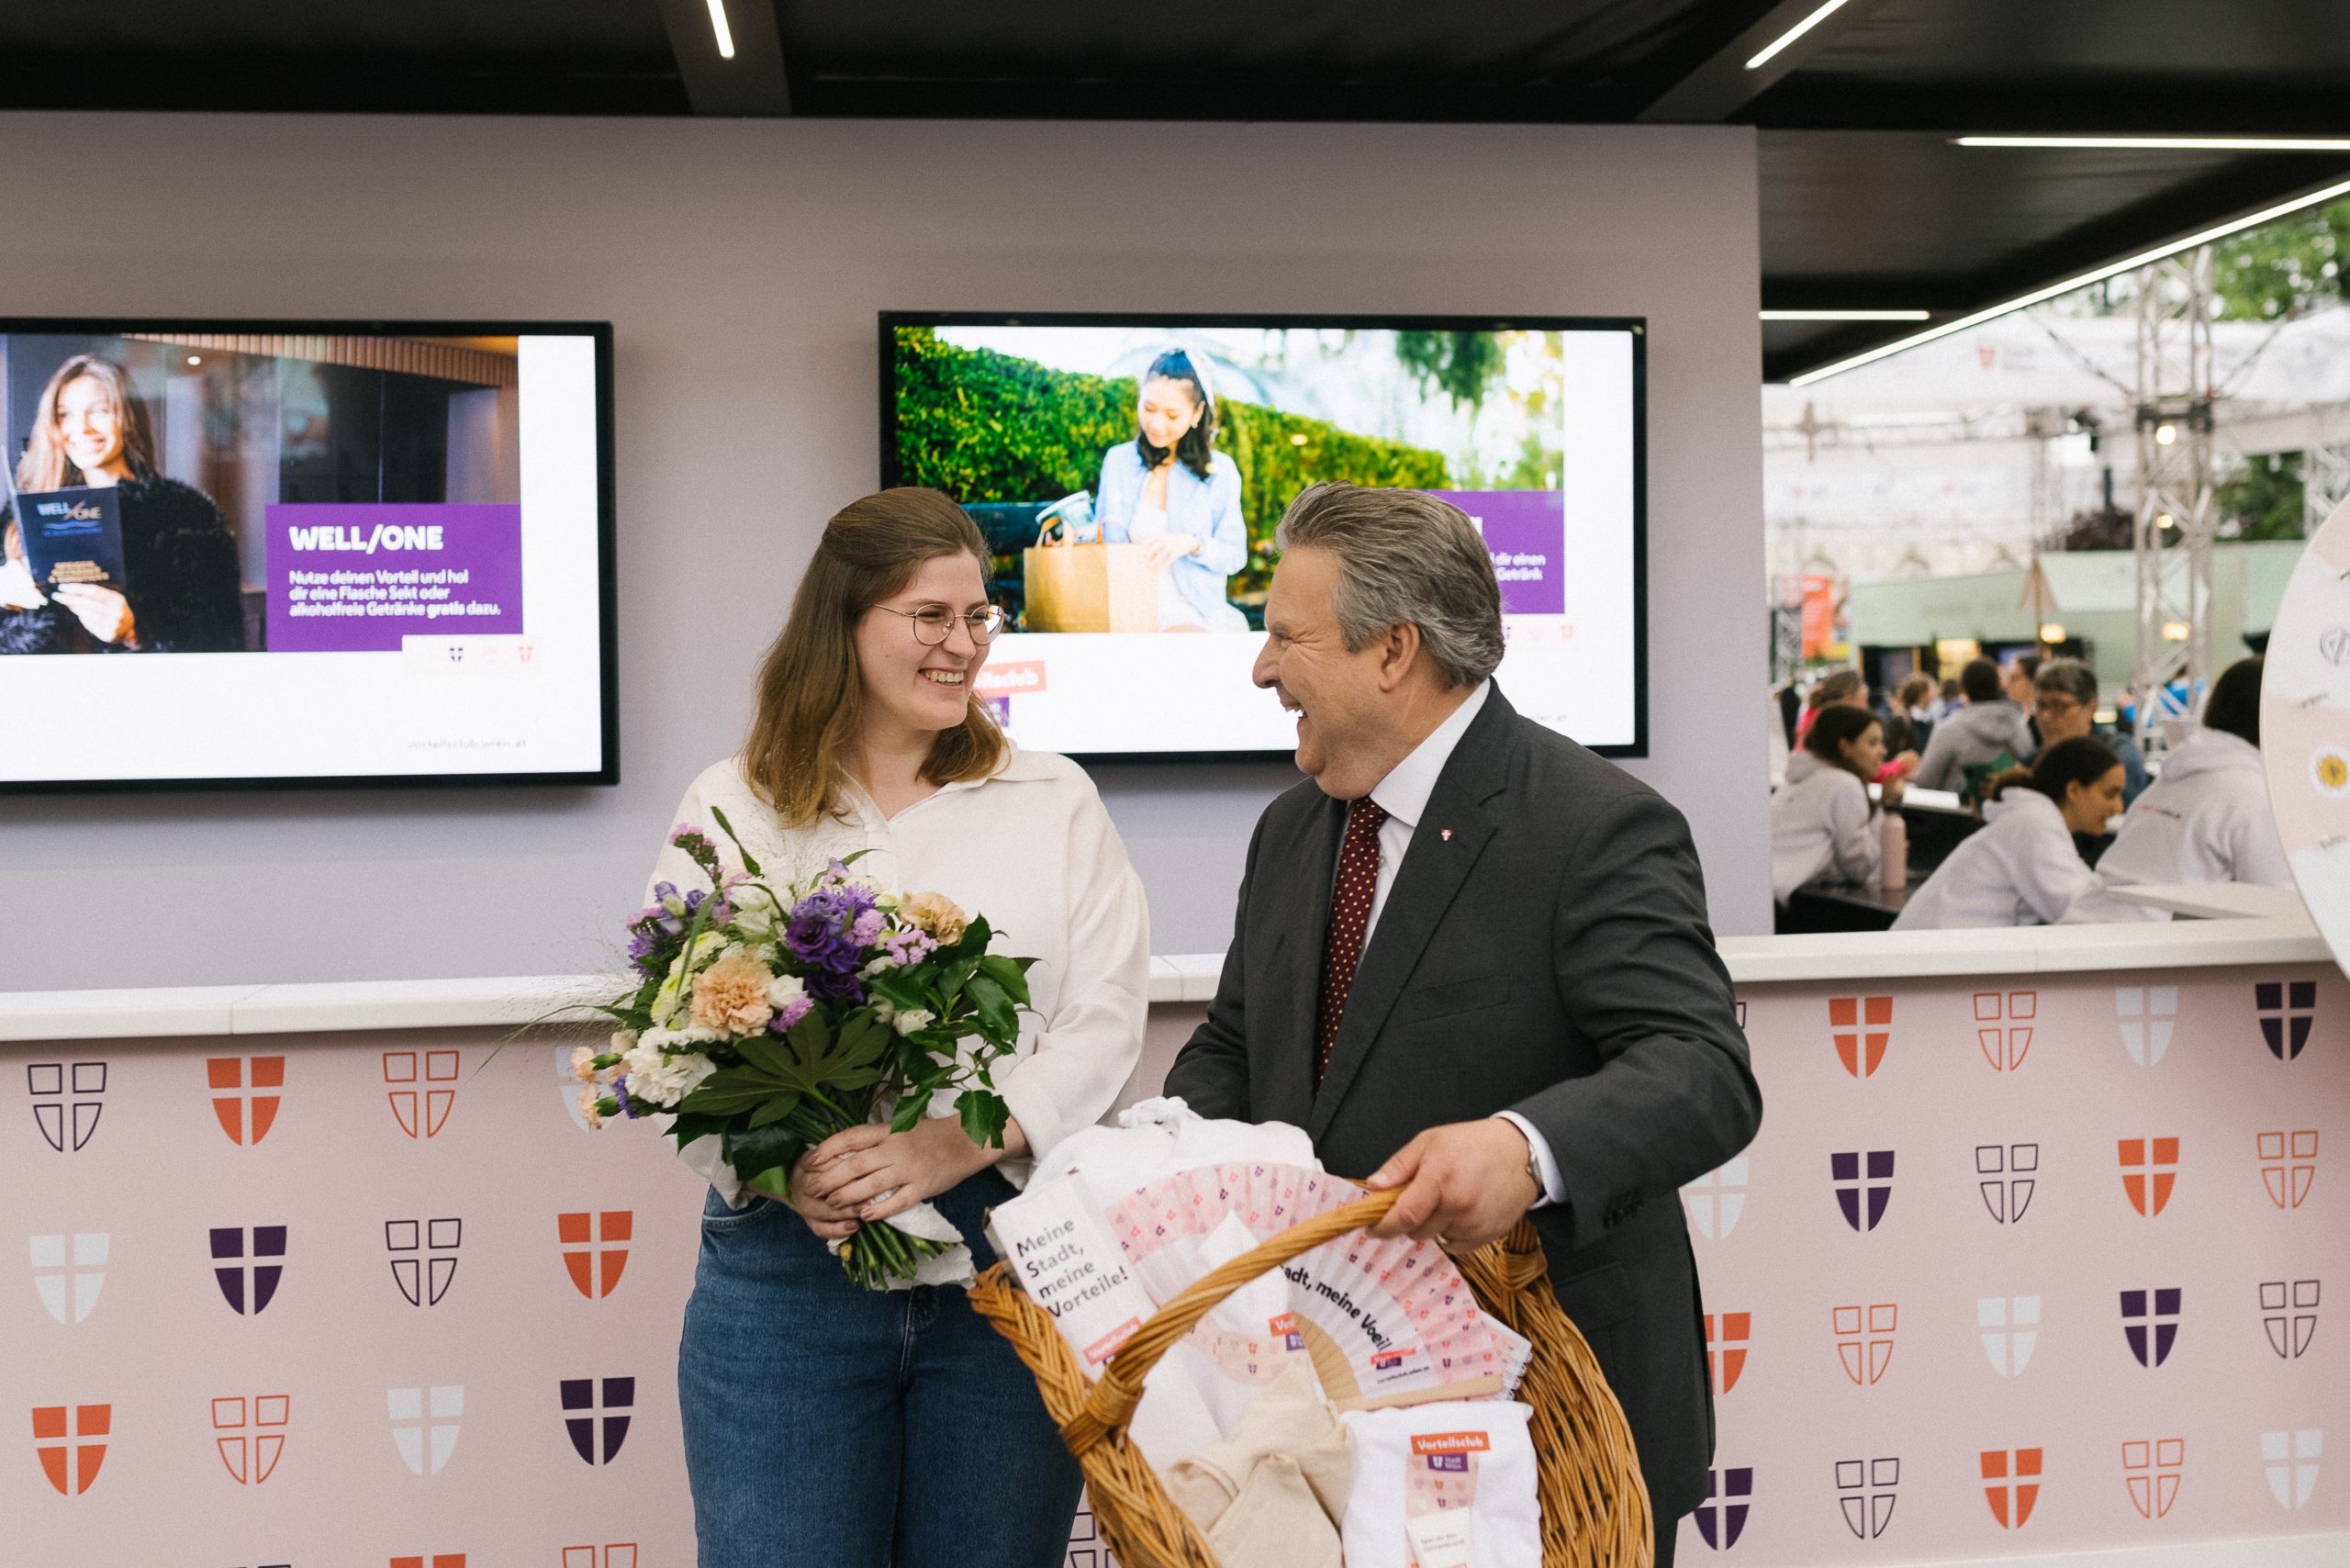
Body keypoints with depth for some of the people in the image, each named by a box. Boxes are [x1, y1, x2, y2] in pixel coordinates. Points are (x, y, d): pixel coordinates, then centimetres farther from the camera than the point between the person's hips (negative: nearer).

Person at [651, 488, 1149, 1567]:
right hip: (782, 1265, 0)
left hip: (1007, 1253, 1)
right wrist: (781, 1167, -17)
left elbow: (1106, 1022, 0)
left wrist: (951, 1146, -16)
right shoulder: (730, 810, 7)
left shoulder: (1054, 800, 8)